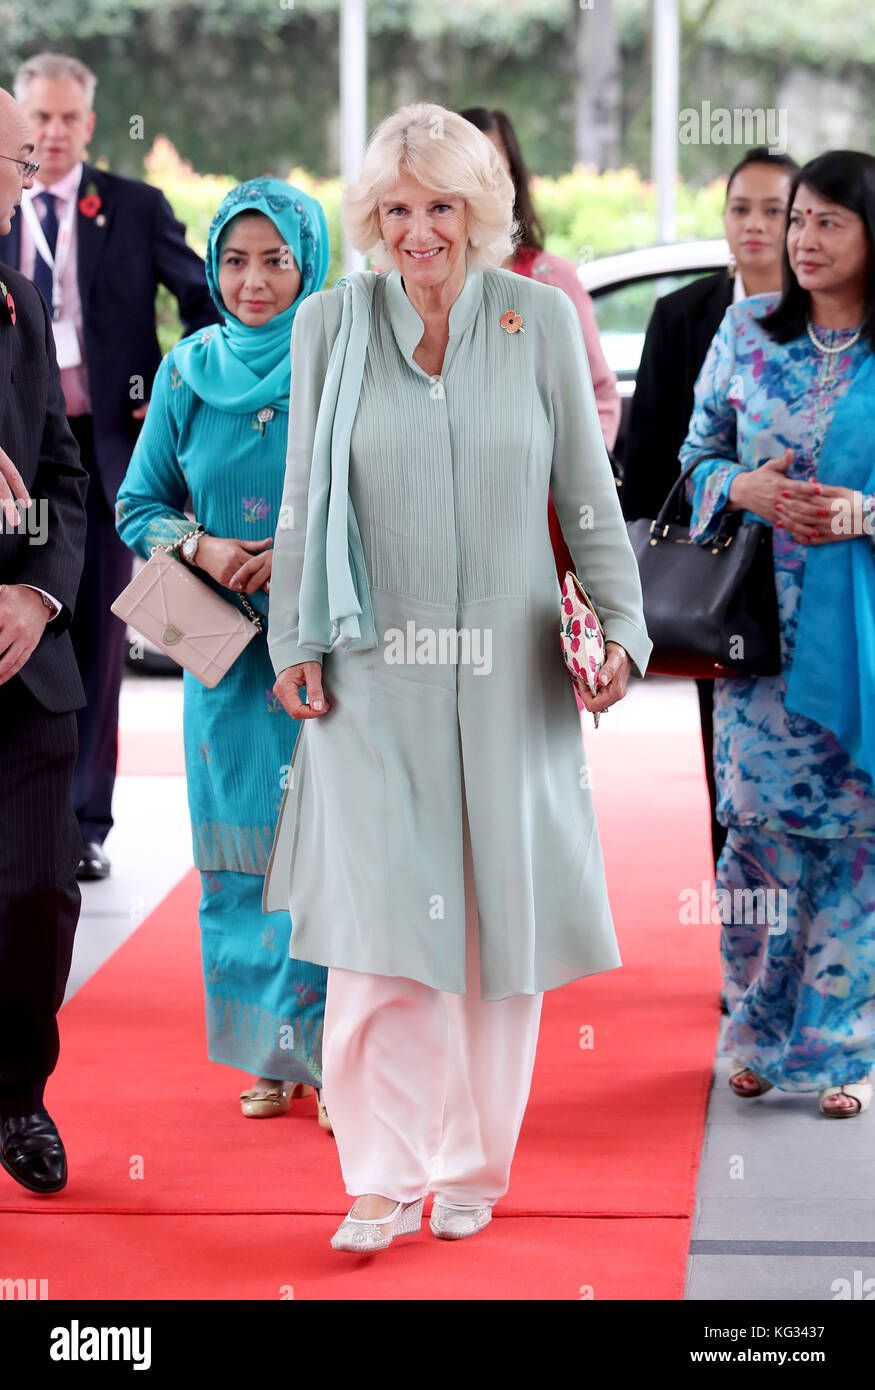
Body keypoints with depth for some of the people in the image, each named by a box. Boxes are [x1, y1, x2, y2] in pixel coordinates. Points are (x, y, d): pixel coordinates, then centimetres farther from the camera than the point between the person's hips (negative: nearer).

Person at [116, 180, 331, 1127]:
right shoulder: (187, 372, 6)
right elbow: (139, 504, 11)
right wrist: (200, 548, -8)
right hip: (226, 651, 3)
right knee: (240, 853, 7)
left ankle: (339, 1054, 6)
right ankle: (271, 1056, 18)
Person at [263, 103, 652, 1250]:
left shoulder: (540, 319, 2)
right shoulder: (332, 326, 3)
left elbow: (589, 495, 5)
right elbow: (303, 503, 9)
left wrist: (622, 624, -5)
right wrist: (295, 640, 3)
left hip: (508, 676, 1)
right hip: (374, 677, 0)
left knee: (499, 924, 6)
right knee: (378, 926, -7)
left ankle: (472, 1168, 21)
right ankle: (385, 1178, 3)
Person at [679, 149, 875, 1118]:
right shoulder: (746, 330, 7)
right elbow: (697, 453, 11)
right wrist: (743, 487, -9)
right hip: (760, 617, 2)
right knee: (758, 819, 1)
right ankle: (761, 1033, 18)